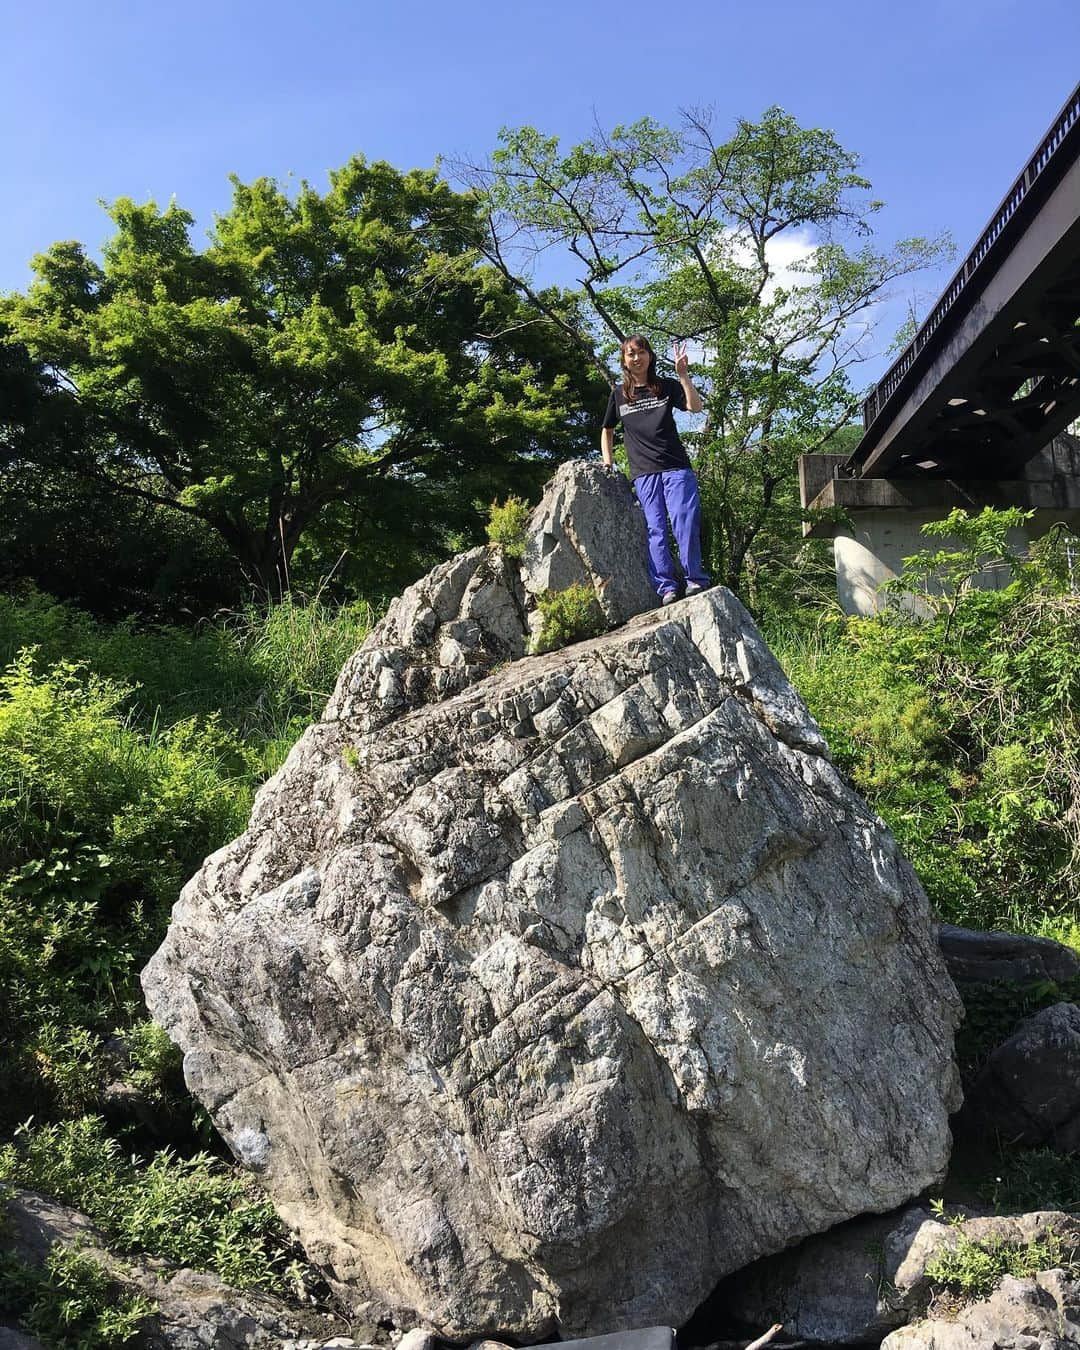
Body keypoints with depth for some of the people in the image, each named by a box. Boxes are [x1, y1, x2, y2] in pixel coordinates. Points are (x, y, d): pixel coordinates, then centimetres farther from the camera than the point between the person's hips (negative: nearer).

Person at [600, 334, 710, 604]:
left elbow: (696, 407, -5)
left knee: (685, 523, -11)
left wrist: (683, 376, -14)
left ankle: (697, 581, -4)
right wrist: (607, 461, 13)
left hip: (676, 467, -1)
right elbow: (607, 430, 26)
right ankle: (667, 588, -12)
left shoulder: (666, 387, 9)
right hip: (643, 473, 1)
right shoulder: (618, 394, 14)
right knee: (656, 529, -7)